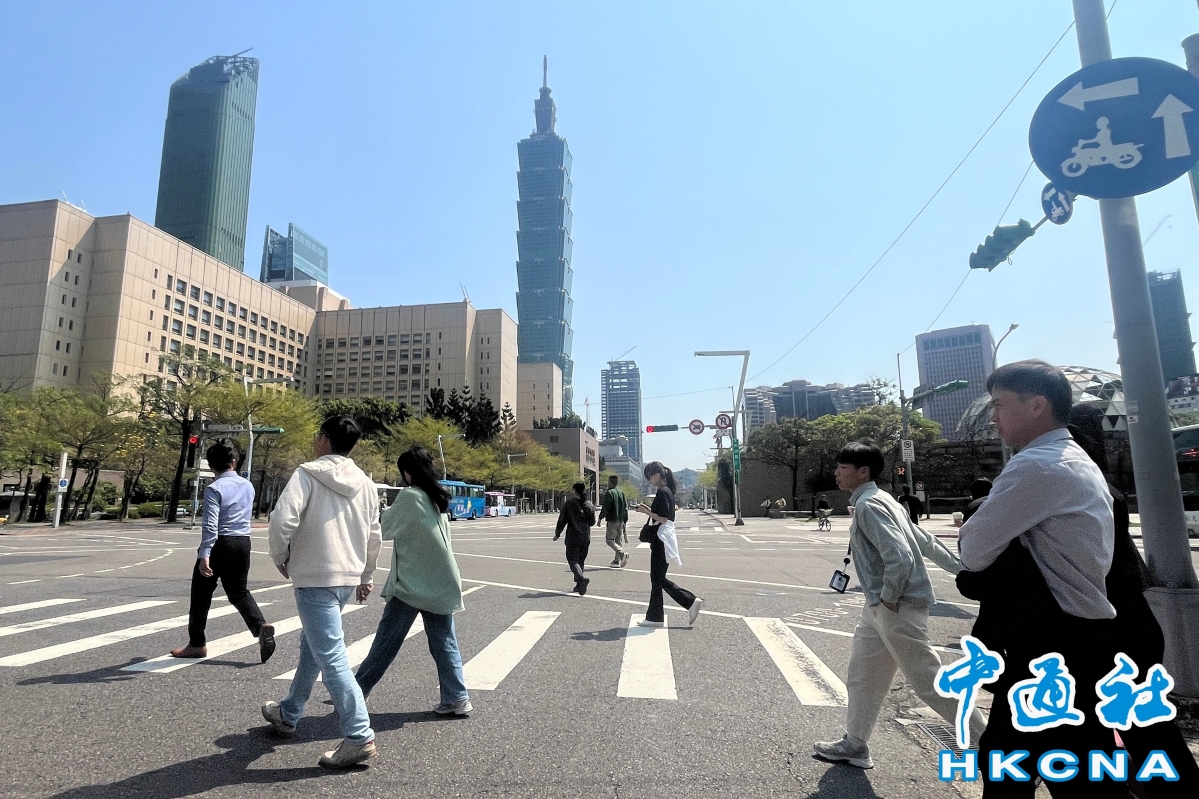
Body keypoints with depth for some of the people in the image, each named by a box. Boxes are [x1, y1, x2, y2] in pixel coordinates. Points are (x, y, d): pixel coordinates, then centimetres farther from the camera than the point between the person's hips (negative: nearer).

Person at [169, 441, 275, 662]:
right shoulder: (248, 486, 7)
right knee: (239, 592, 14)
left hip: (219, 544, -5)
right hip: (243, 543, 6)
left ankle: (197, 644, 22)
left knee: (201, 594, 12)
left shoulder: (214, 489, -11)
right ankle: (261, 626, -8)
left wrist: (204, 556, -20)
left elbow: (210, 525, -18)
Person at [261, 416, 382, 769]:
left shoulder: (307, 473, -10)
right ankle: (288, 713, 42)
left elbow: (282, 518, -22)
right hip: (347, 578, 8)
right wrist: (366, 576, 25)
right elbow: (374, 536, 13)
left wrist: (280, 556, -3)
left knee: (331, 657, -6)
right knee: (311, 646, 25)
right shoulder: (365, 483, 8)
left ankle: (359, 737, -7)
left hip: (314, 578, -7)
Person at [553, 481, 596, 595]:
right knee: (581, 560, 15)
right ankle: (579, 585, 16)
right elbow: (592, 522, 9)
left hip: (573, 536, -4)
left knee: (573, 560, -3)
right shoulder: (589, 504, 5)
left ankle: (582, 579, -26)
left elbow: (562, 520, -4)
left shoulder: (569, 502, -6)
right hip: (586, 537, 5)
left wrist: (557, 534, 6)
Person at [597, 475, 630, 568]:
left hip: (612, 521, -7)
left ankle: (623, 553, -21)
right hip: (621, 521, 7)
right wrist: (625, 521, 17)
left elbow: (605, 508, -15)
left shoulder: (609, 493, -10)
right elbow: (626, 507, 14)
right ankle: (617, 561, 11)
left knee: (609, 540, -2)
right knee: (618, 540, 12)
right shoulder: (622, 493, 13)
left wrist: (600, 518, -4)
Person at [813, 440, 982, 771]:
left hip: (897, 607, -10)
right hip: (878, 608, 10)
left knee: (930, 683, 2)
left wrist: (888, 599, -15)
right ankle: (854, 745, 29)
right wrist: (962, 570, 21)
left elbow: (900, 557, -27)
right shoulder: (879, 500, 13)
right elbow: (925, 541, 17)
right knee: (861, 675, 16)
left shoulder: (868, 505, -18)